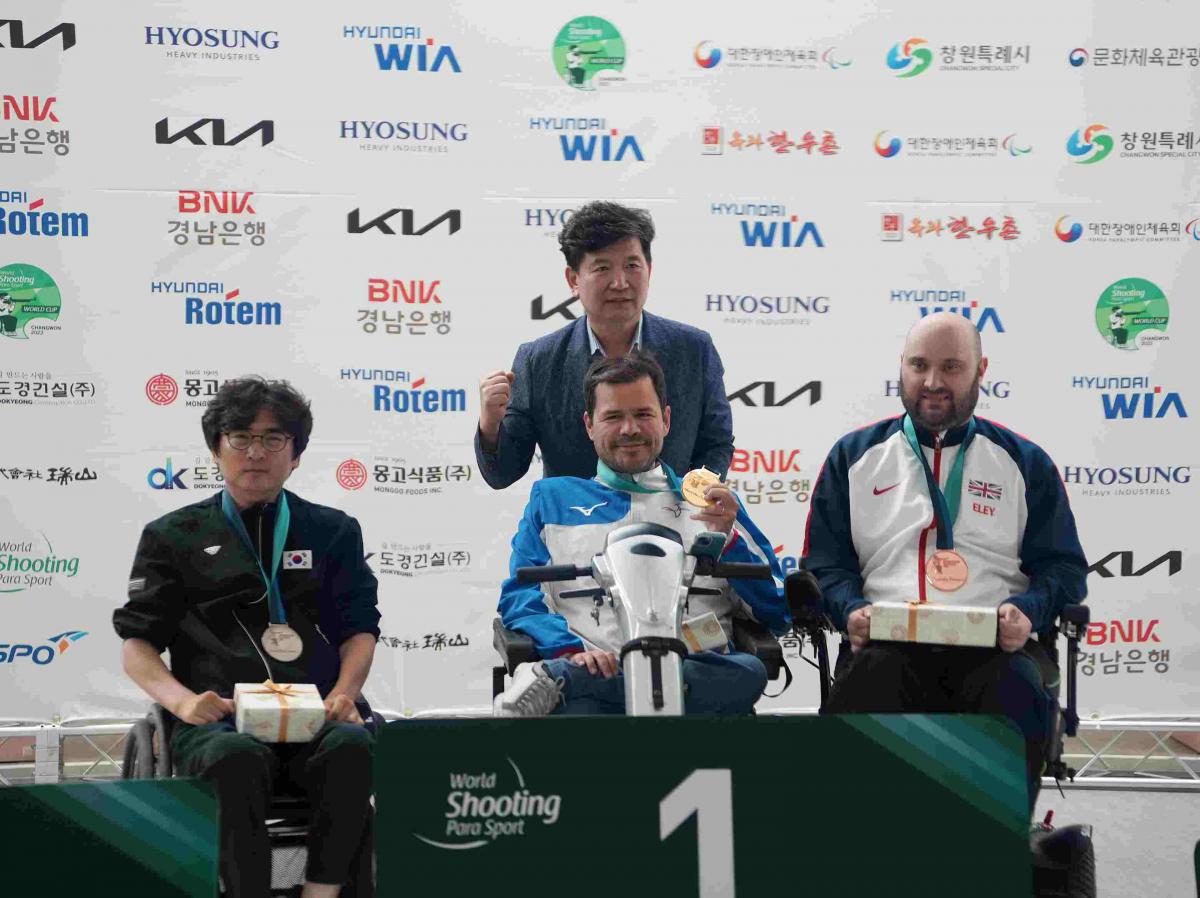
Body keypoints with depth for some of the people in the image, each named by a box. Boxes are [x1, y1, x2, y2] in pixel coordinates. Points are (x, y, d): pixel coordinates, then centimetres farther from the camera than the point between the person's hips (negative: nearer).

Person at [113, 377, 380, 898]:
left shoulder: (333, 531, 23)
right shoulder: (174, 537, 19)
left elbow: (359, 628, 16)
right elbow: (137, 645, 13)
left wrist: (343, 693, -6)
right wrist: (182, 700, -8)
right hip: (219, 718, -1)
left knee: (353, 747, -35)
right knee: (237, 760, -38)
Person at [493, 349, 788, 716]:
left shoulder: (707, 500, 25)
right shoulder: (553, 498, 24)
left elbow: (776, 613, 18)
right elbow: (520, 596, 10)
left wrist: (727, 537, 3)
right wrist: (571, 650, -10)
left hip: (692, 673, 4)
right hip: (592, 671, -4)